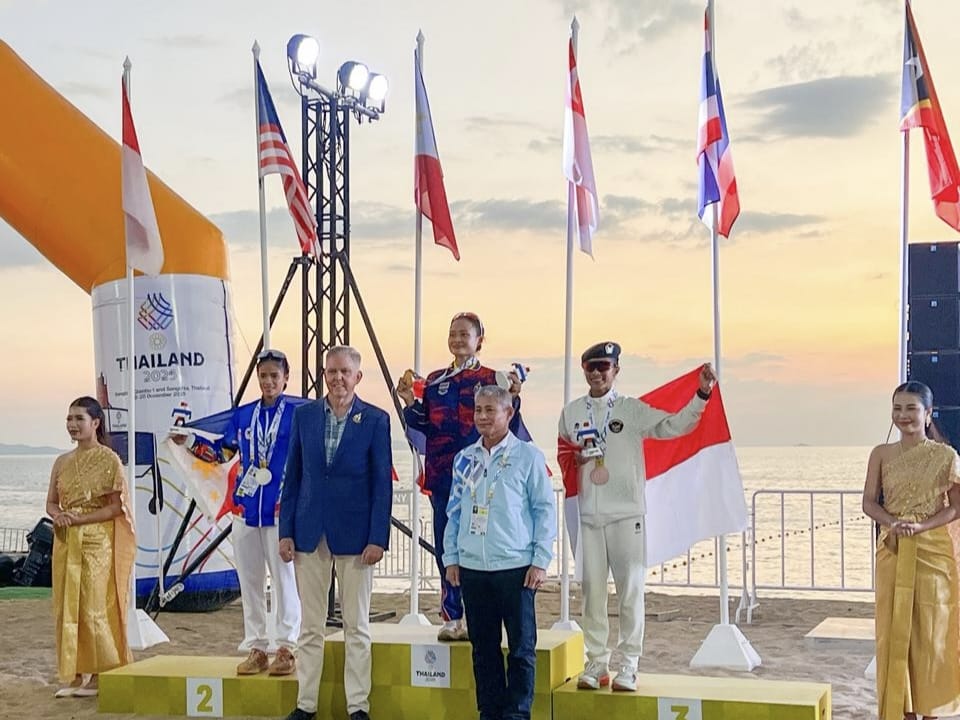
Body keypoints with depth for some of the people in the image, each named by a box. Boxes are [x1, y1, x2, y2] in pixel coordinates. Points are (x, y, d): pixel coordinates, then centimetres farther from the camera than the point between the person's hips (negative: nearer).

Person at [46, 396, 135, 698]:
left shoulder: (109, 460, -5)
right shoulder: (62, 462, 12)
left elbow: (115, 507, -9)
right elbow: (51, 502, 13)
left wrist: (79, 519, -17)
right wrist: (58, 515, -9)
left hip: (98, 540, -6)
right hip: (66, 541, 6)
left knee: (95, 606, -6)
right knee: (66, 605, 4)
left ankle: (100, 675, 4)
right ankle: (74, 674, 11)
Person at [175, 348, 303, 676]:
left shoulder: (300, 411, -2)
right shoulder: (243, 414, 11)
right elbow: (221, 452, 18)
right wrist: (190, 440, 7)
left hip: (282, 509, -5)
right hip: (246, 509, 5)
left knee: (284, 578, -2)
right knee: (249, 581, 9)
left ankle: (286, 649, 5)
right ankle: (256, 649, 17)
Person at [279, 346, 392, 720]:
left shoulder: (376, 420, -3)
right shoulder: (304, 415, 5)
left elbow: (382, 484, -4)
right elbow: (293, 476, 8)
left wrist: (377, 538, -10)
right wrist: (286, 531, 2)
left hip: (354, 534, -2)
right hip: (309, 532, 3)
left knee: (357, 627, 5)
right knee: (310, 626, 9)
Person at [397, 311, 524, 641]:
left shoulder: (492, 379, 1)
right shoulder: (435, 380, 13)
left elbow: (505, 428, -4)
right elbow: (423, 425, 11)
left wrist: (512, 399, -20)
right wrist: (410, 402, -5)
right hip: (443, 475, 4)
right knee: (446, 547, 7)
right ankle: (452, 617, 16)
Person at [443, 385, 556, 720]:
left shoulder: (527, 456, -1)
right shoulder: (464, 458, 11)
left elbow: (544, 510, -2)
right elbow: (454, 512, 16)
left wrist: (540, 561, -7)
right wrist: (451, 558, 10)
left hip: (516, 567, -4)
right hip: (472, 567, 4)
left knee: (521, 648, 1)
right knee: (483, 647, 10)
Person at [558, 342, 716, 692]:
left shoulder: (632, 409, 0)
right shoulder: (571, 413, 10)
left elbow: (675, 425, -9)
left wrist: (702, 395, -22)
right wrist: (574, 459, -4)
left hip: (626, 514, -3)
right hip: (588, 515, 3)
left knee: (630, 590, -1)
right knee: (592, 589, 6)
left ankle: (628, 665, 7)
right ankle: (596, 663, 14)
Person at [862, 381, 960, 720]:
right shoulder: (881, 454, 4)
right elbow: (869, 502, 1)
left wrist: (921, 526, -18)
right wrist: (893, 523, -18)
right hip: (893, 553, 2)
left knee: (931, 630, 2)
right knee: (895, 629, 2)